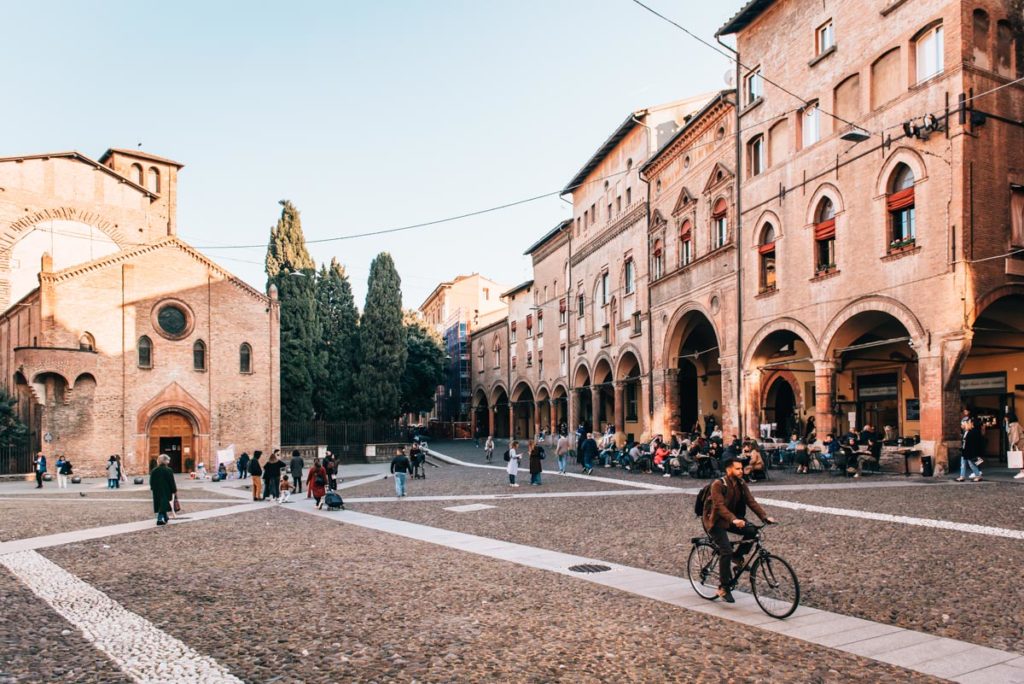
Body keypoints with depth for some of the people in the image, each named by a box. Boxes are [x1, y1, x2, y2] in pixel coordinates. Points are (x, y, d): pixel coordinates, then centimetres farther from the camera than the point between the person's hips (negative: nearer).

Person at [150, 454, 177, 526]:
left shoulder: (154, 471, 3)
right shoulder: (169, 470, -11)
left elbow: (151, 482, 9)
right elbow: (172, 482, -9)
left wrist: (153, 488, 21)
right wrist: (174, 490, -1)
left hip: (157, 491, 5)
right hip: (166, 491, -5)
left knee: (160, 505, 16)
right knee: (163, 505, -3)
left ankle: (165, 518, 27)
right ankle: (160, 519, -14)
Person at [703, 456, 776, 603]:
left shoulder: (741, 484, -1)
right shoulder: (718, 485, -21)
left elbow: (751, 501, -8)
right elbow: (719, 506, -31)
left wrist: (765, 517, -22)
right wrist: (734, 520, -45)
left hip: (731, 520, 6)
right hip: (715, 521, -6)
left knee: (752, 532, -17)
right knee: (726, 551, -19)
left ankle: (738, 557, 5)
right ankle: (723, 588, -7)